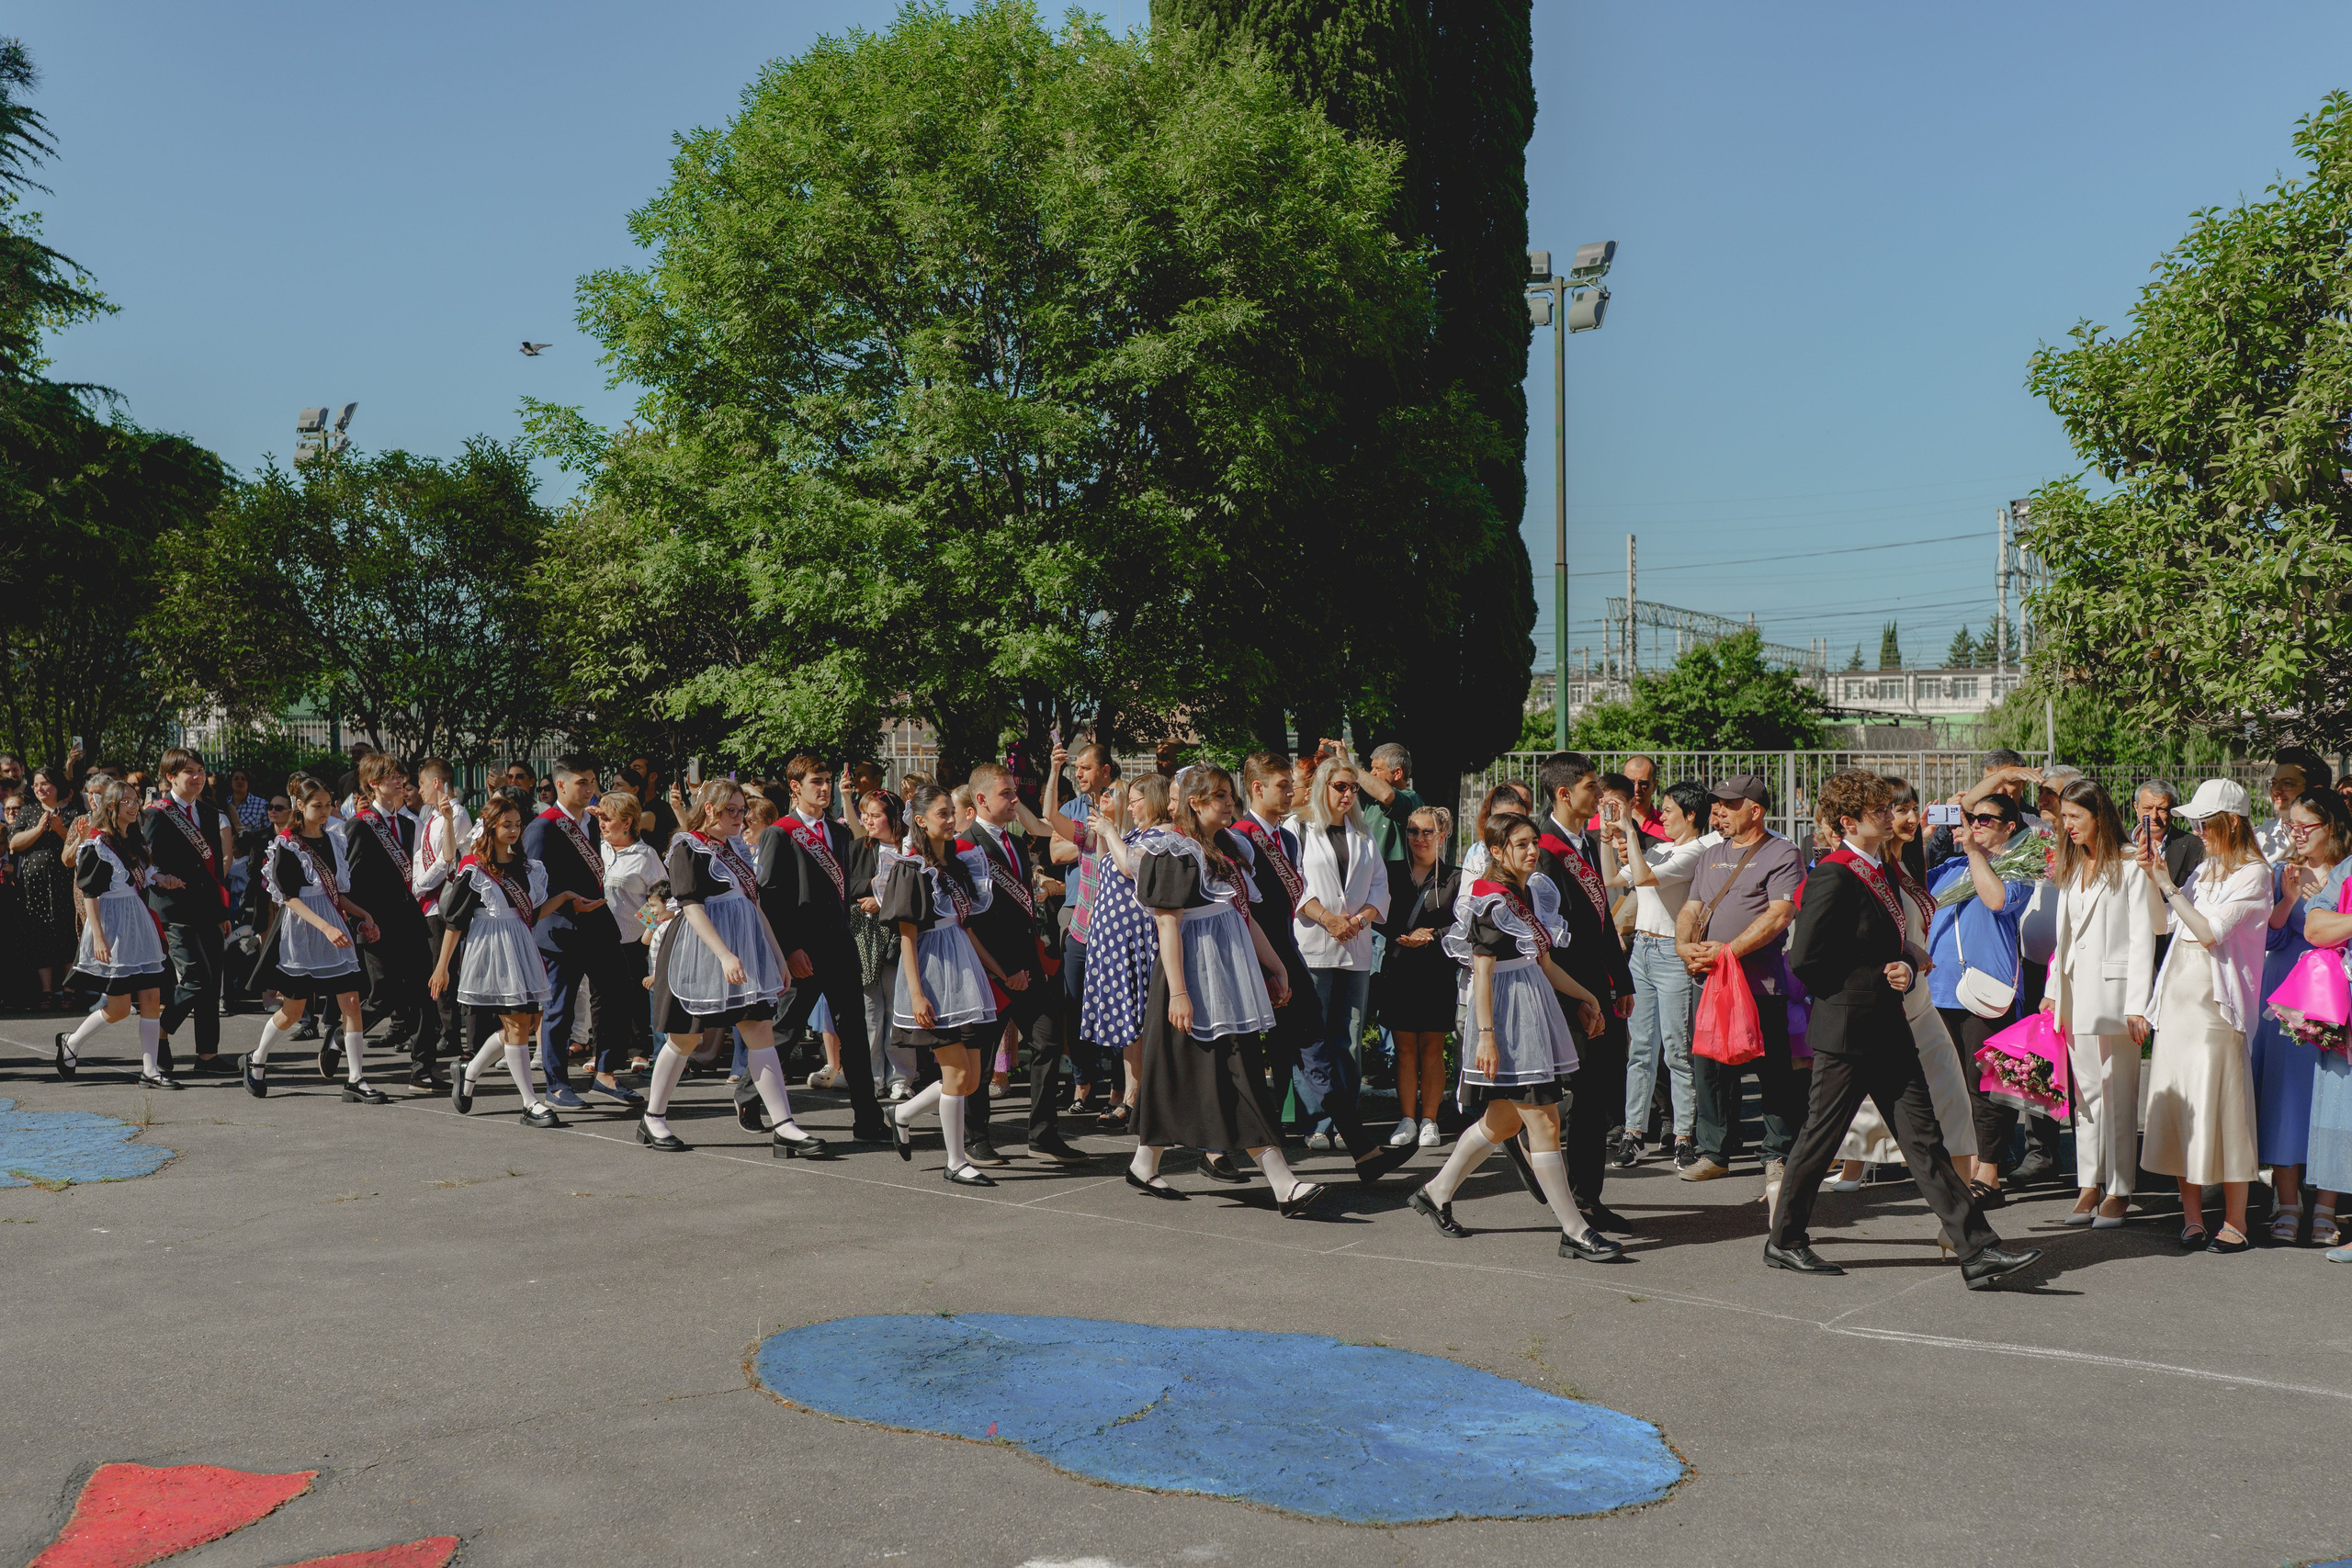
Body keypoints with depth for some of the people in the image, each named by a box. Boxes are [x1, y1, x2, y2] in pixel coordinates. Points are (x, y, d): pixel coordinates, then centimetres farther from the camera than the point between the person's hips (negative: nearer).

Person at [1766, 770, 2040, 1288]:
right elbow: (1805, 959, -19)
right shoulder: (1833, 876, -16)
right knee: (1821, 1134, 3)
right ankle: (1784, 1241, 18)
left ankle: (1977, 1250, 3)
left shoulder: (1880, 871, 13)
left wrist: (1906, 969, -2)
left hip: (1887, 1028, 9)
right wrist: (1874, 982, -8)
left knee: (1923, 1138, 5)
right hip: (1847, 1030, -9)